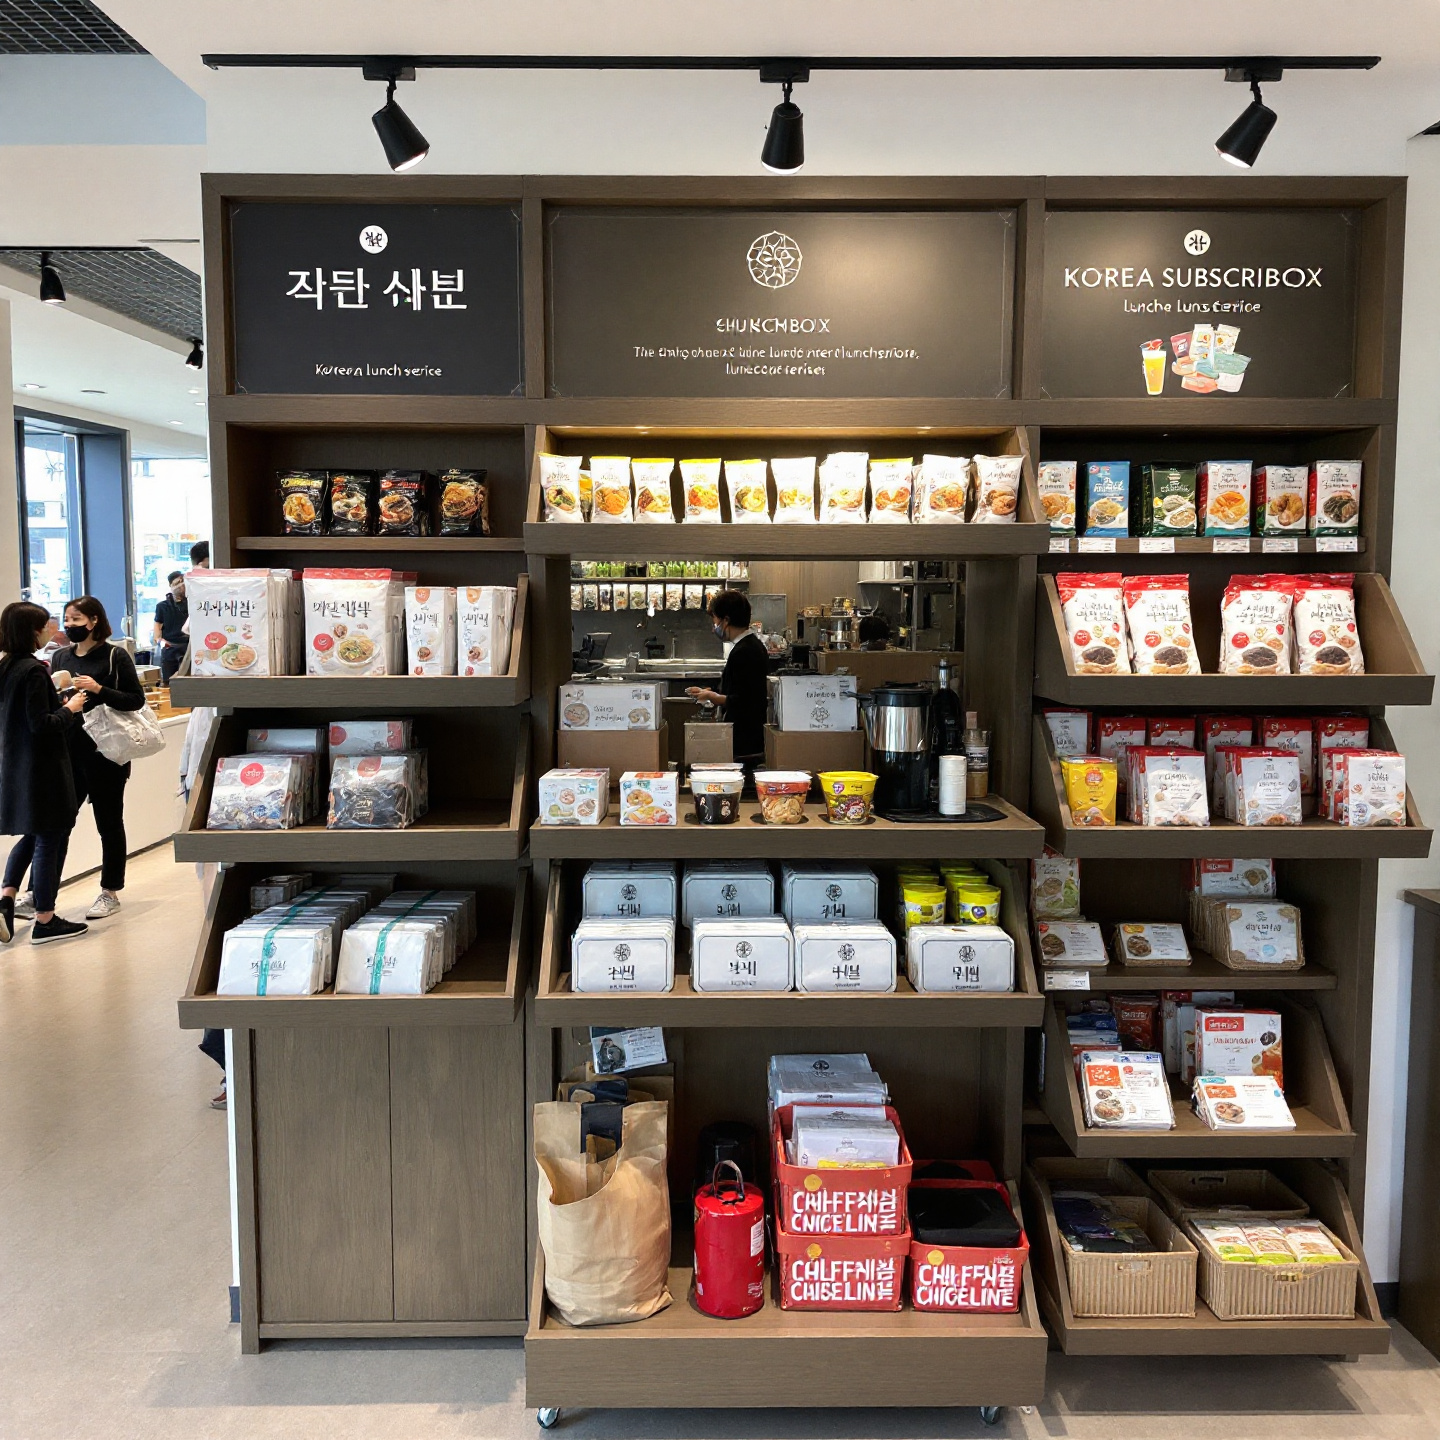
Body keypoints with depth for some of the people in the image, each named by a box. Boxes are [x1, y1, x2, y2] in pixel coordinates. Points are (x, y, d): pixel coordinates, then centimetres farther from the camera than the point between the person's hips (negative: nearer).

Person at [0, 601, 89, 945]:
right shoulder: (34, 671, -19)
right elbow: (41, 725, -22)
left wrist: (59, 702, 11)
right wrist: (70, 709, -7)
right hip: (42, 768, -8)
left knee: (32, 834, 23)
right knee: (51, 838, 2)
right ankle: (45, 920, 8)